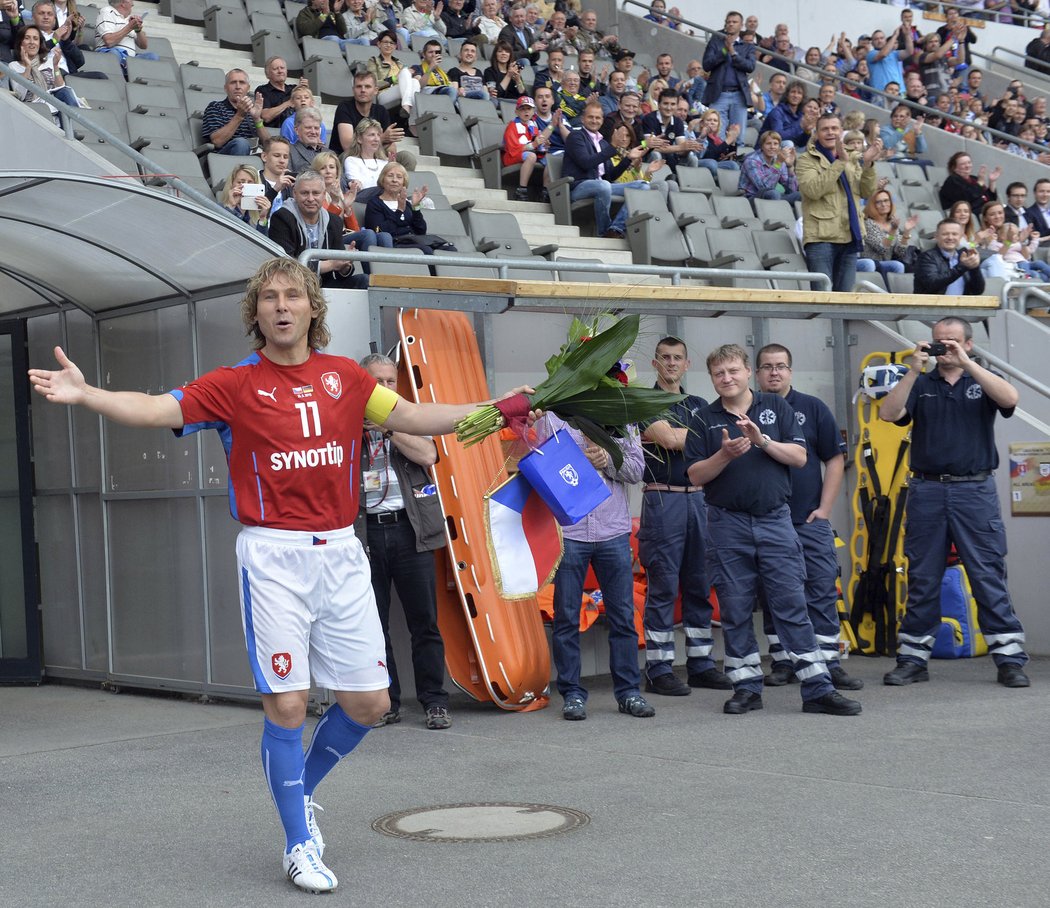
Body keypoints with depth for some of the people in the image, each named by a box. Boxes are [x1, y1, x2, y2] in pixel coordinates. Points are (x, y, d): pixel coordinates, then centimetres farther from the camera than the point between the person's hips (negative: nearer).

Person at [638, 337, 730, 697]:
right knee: (662, 586, -6)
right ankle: (658, 670, -2)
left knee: (700, 585, 8)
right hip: (663, 500, -6)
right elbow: (669, 439, -14)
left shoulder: (698, 405, 18)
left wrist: (674, 438, -9)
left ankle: (700, 664, 15)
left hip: (698, 498, 6)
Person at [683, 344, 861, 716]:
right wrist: (725, 454, -16)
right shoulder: (704, 420, 7)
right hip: (727, 525, 1)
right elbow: (695, 476, 1)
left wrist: (763, 440, -14)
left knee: (792, 604, -3)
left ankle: (818, 689, -2)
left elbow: (799, 457, 1)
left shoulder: (776, 407, 8)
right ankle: (746, 687, 14)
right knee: (735, 609, 4)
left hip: (775, 519, -1)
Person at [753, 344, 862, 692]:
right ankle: (782, 662, 14)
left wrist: (824, 509, -2)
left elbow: (835, 460, 6)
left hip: (810, 520, 0)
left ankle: (830, 664, -1)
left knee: (823, 591, -4)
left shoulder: (812, 408, 6)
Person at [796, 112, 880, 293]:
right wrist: (840, 162, -20)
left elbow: (867, 192, 9)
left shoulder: (852, 160, 20)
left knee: (844, 294, 7)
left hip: (849, 238, 6)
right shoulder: (806, 160, 2)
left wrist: (868, 164, -7)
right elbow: (813, 190, -17)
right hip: (821, 237, -6)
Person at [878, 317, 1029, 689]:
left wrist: (966, 363, -17)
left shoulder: (983, 381, 9)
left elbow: (1009, 398, -13)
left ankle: (1010, 659, 0)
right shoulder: (921, 385, 12)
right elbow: (888, 414, -4)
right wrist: (912, 371, -12)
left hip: (975, 491, -2)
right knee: (922, 580, 6)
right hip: (927, 491, 2)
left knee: (990, 578, -3)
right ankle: (913, 659, 13)